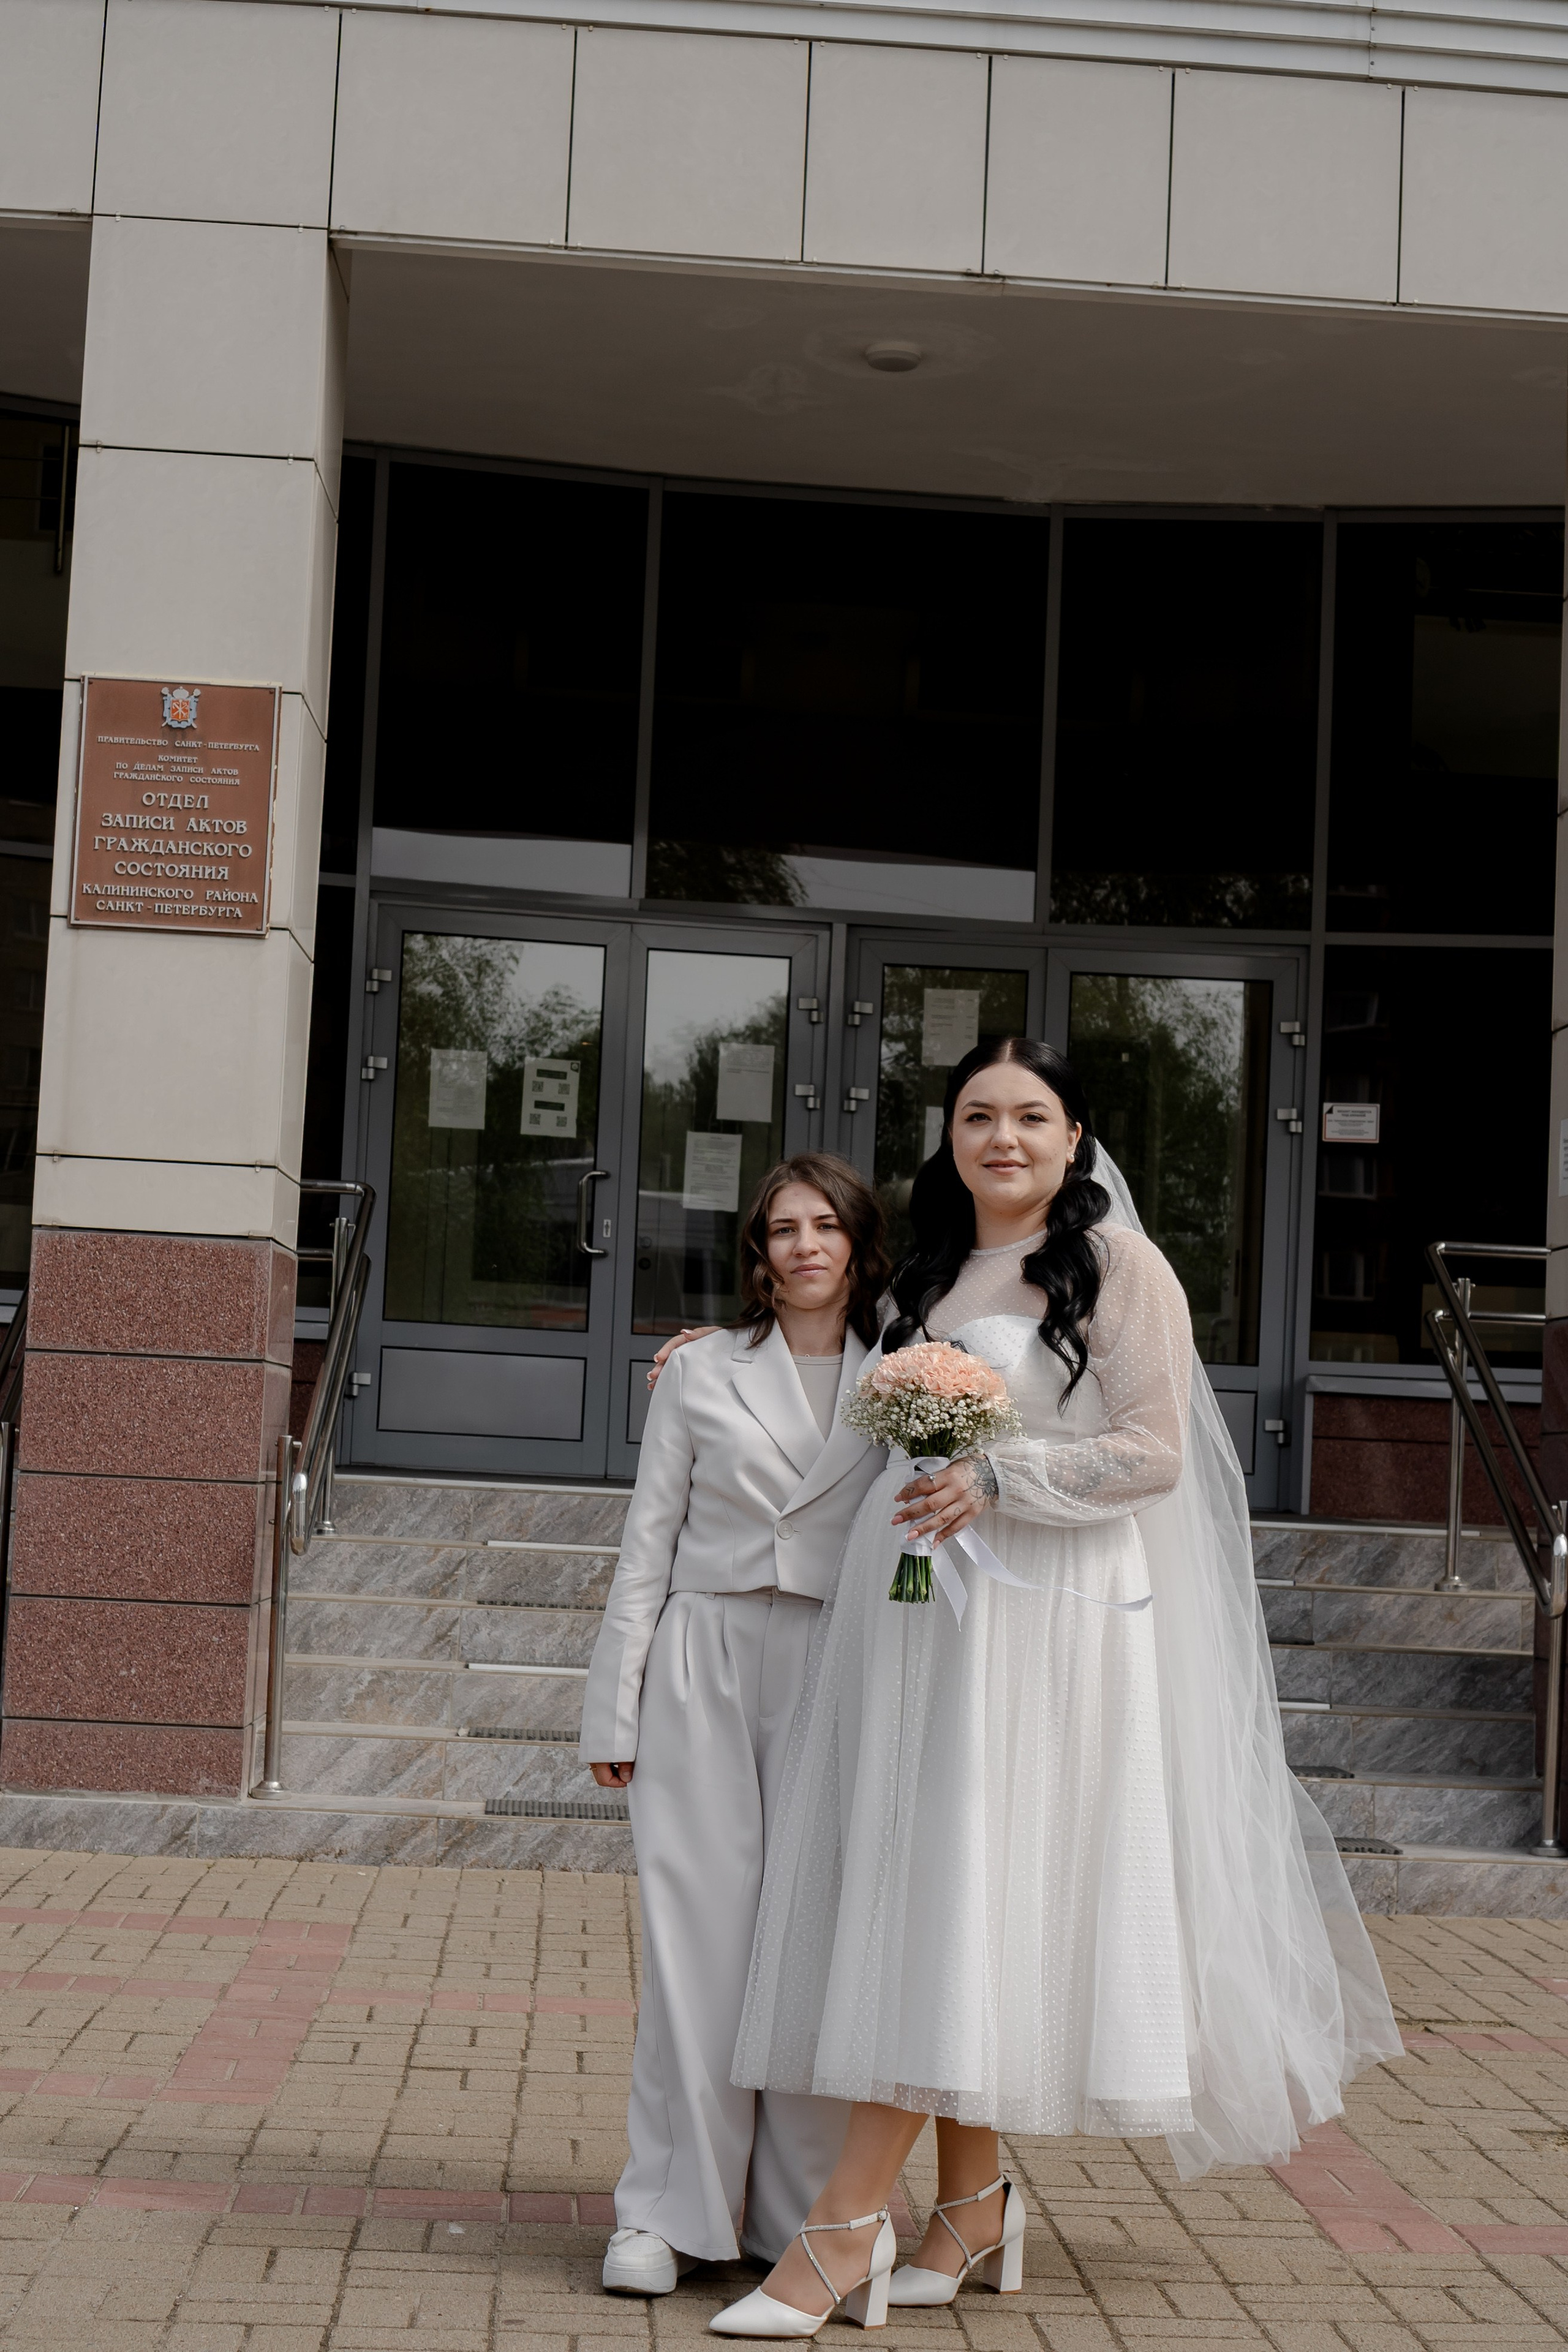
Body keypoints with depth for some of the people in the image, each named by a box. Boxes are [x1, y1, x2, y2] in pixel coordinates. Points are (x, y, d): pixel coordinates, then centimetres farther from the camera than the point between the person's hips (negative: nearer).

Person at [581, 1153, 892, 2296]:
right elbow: (648, 1547, 8)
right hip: (707, 1666, 0)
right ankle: (674, 2211, 8)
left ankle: (804, 2210, 12)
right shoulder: (703, 1372, 8)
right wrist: (616, 1710, 4)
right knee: (697, 1932, -1)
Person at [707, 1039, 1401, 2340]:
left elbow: (1154, 1452, -7)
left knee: (960, 1894, -8)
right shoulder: (930, 1274, 17)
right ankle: (974, 2203, 17)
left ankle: (845, 2228, -7)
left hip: (1040, 1612, -6)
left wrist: (1000, 1481, -19)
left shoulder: (1120, 1264, -2)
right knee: (926, 1902, 5)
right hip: (913, 1609, 6)